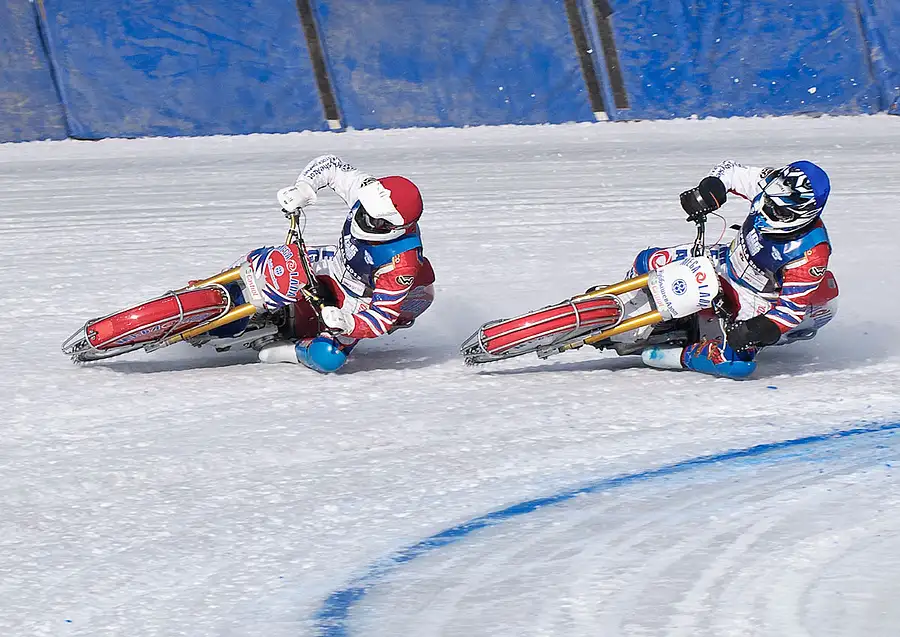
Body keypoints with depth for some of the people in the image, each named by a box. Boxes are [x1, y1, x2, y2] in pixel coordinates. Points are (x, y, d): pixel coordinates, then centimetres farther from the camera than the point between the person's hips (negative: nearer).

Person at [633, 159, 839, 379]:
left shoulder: (812, 253, -35)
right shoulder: (772, 184, -23)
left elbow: (792, 308, -28)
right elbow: (730, 170, -5)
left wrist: (762, 329, -43)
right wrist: (711, 187, -26)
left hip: (761, 303, -6)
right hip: (730, 264, 6)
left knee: (736, 361, -31)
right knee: (649, 262, 0)